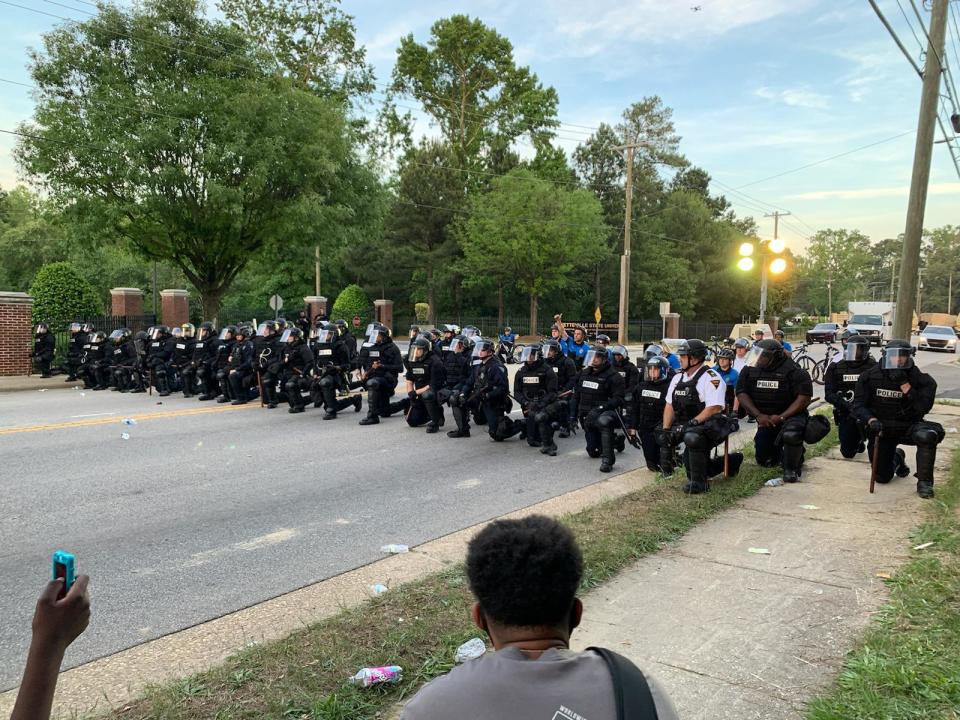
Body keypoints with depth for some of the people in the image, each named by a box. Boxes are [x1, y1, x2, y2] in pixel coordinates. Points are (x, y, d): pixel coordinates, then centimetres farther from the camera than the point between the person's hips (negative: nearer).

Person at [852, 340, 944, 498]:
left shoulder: (920, 379, -11)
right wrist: (871, 420, -27)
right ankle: (897, 458, 40)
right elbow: (859, 405, -8)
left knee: (927, 435, -38)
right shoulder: (870, 376, -7)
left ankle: (924, 482, -17)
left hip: (909, 427, -1)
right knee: (882, 477, 2)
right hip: (882, 429, 1)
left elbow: (923, 408, -22)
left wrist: (904, 385, -27)